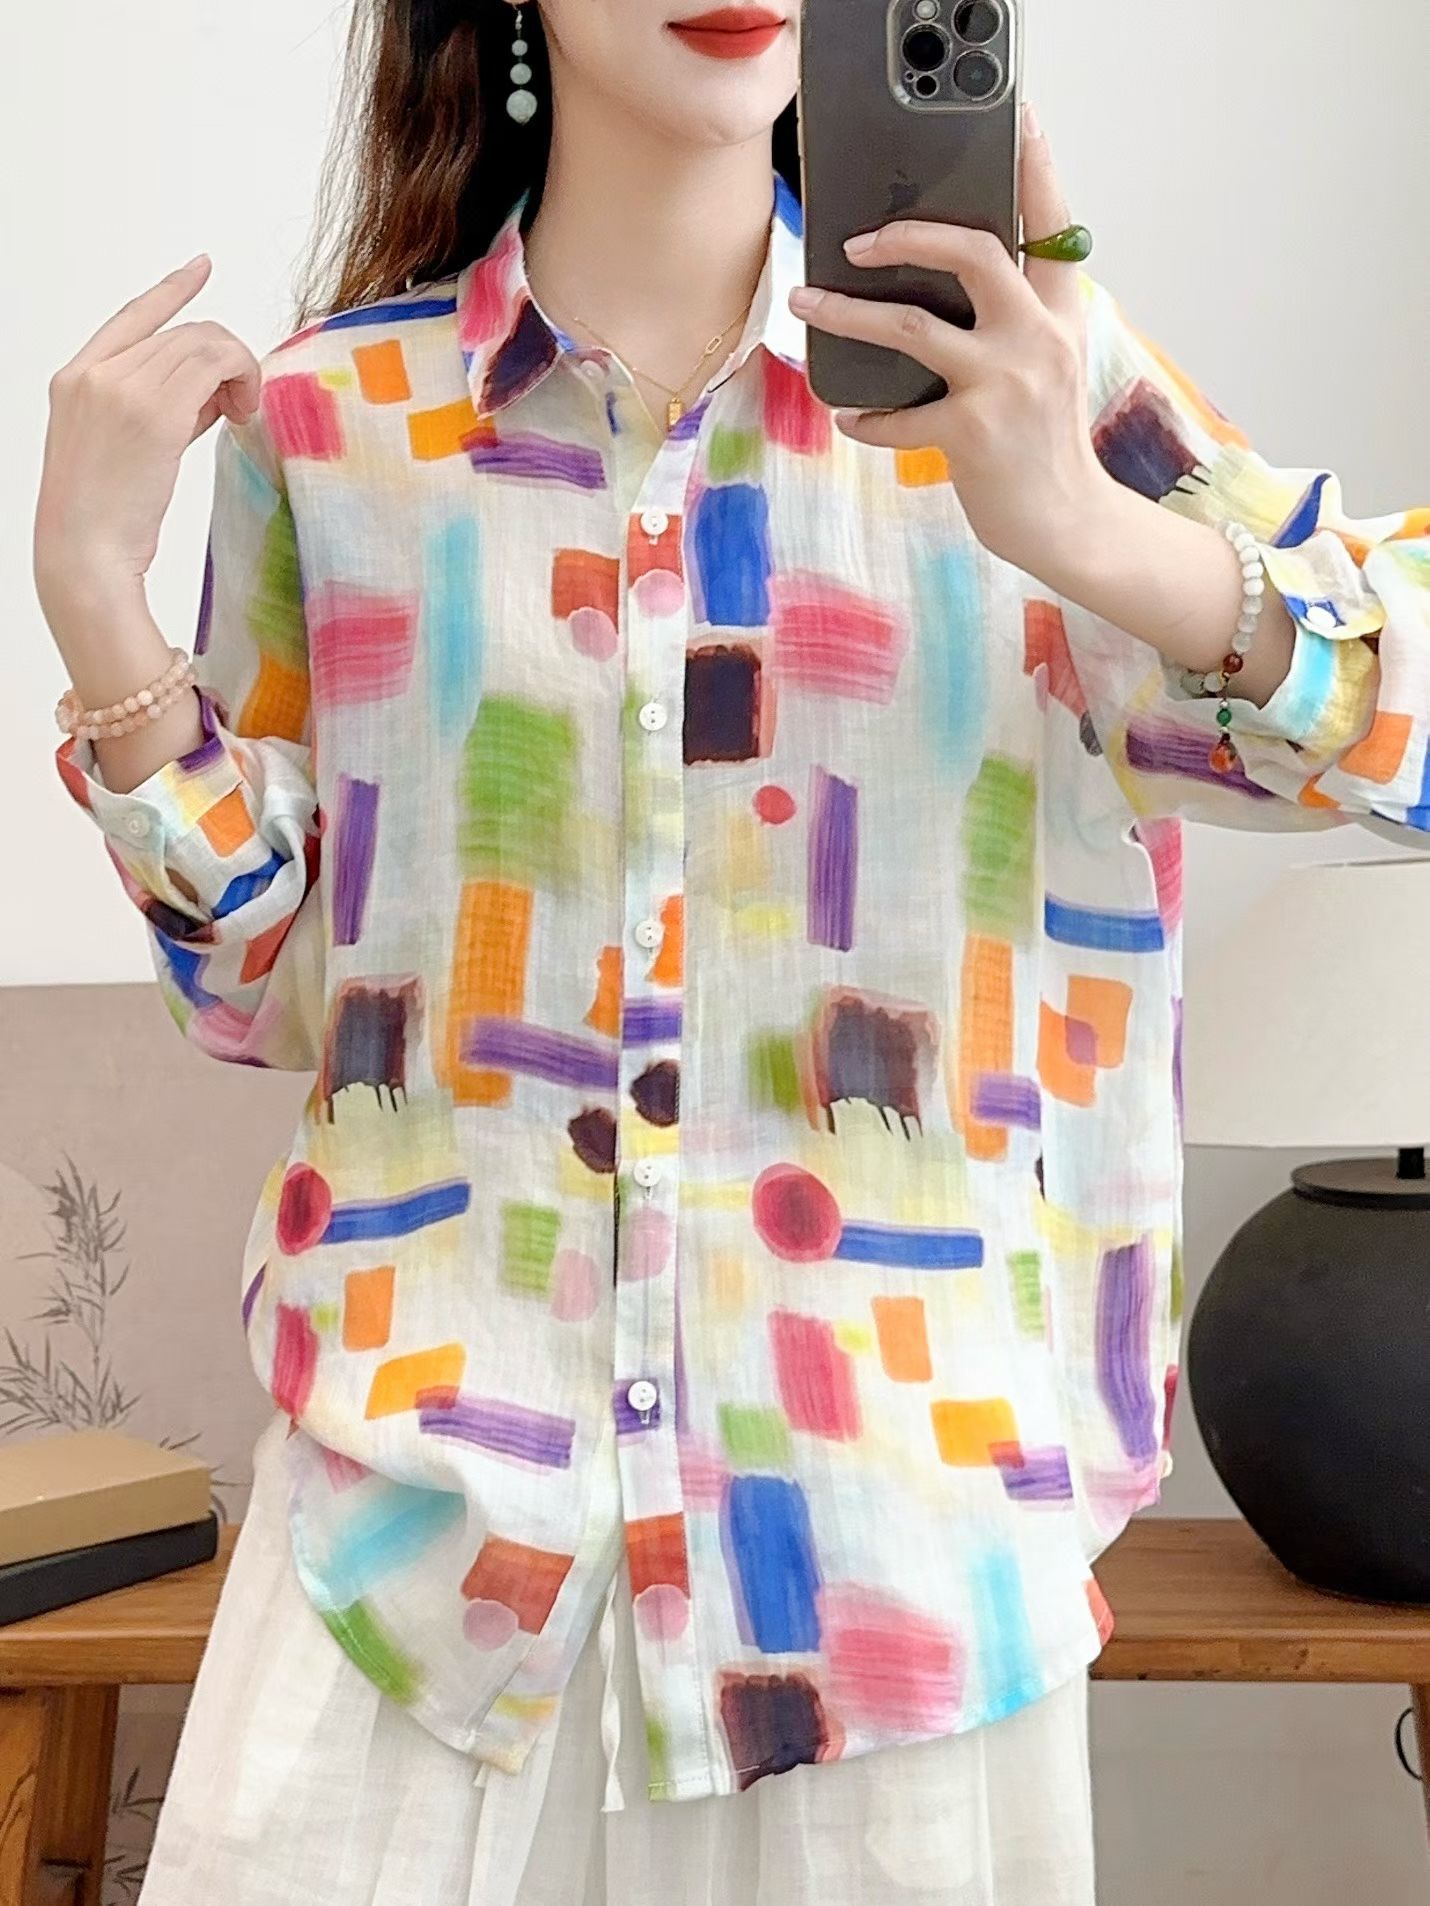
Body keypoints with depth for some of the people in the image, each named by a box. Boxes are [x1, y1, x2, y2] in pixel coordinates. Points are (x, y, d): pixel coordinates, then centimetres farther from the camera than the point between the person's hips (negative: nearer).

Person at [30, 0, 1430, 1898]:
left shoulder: (1011, 356, 1)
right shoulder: (331, 415, 4)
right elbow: (267, 978, 8)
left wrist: (1089, 530, -24)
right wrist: (90, 585, -4)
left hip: (905, 1469, 0)